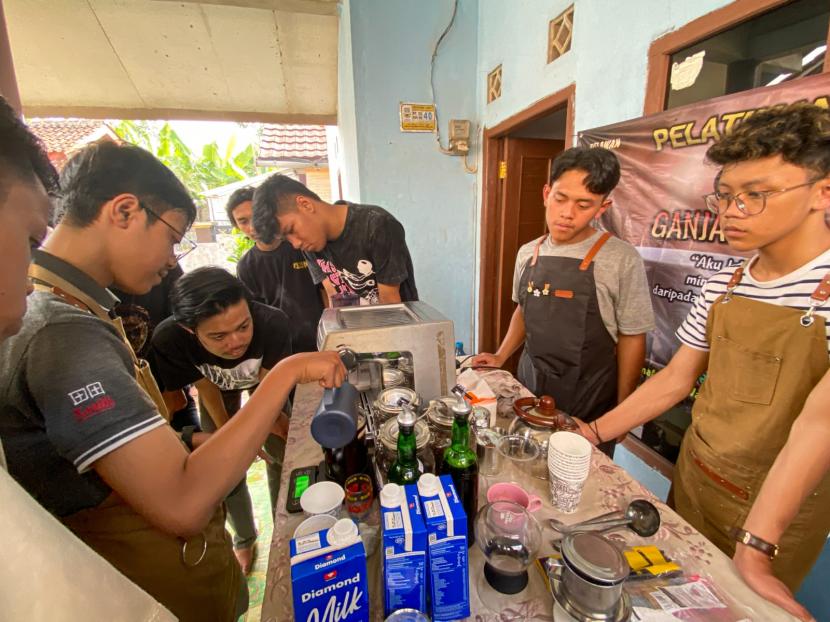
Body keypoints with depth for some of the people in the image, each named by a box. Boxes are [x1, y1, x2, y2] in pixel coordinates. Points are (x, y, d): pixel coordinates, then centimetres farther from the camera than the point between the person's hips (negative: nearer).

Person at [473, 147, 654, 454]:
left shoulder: (621, 259, -15)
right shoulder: (528, 253, 0)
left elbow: (632, 338, -9)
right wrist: (501, 356, 5)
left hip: (588, 401, -4)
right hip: (529, 386, 4)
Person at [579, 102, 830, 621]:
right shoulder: (721, 287, -2)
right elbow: (675, 379, 0)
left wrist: (754, 547, -33)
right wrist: (594, 433, -5)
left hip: (780, 510, -4)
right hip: (692, 479, 5)